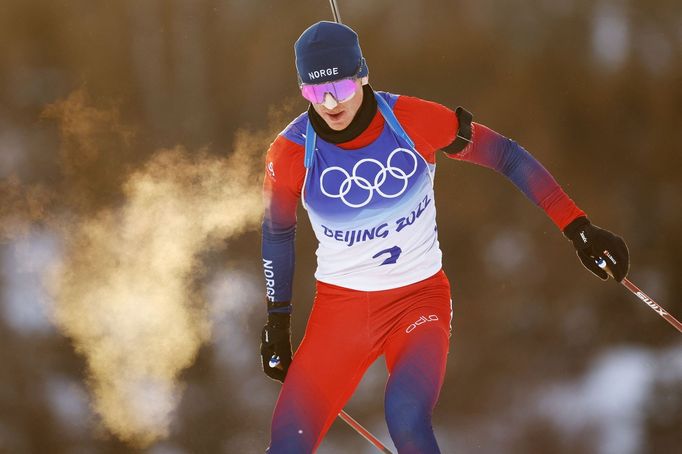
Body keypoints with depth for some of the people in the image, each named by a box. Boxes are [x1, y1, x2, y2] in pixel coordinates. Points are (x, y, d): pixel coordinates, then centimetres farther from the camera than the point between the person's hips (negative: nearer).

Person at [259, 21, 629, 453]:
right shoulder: (291, 154, -12)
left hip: (420, 299, -2)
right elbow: (278, 232, 8)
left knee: (406, 417, -30)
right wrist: (277, 321, 16)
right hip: (339, 305, 2)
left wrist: (577, 227, -7)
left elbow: (506, 154, -4)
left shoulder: (412, 121, -16)